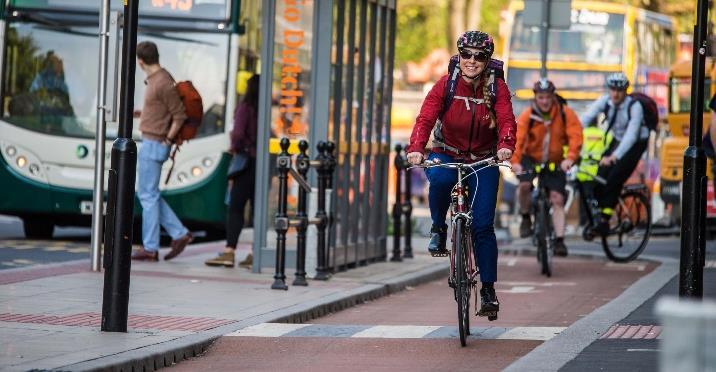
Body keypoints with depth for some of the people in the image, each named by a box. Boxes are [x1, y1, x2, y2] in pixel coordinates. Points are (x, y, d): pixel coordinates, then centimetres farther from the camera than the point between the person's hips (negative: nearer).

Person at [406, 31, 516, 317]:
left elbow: (506, 120, -20)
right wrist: (416, 149, -38)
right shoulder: (446, 85, -9)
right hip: (447, 155, 0)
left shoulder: (497, 88, -7)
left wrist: (506, 145, -43)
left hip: (483, 160, 0)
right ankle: (438, 229, -10)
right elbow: (425, 119, -19)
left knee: (483, 226, -8)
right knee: (440, 179, -38)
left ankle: (488, 290, 1)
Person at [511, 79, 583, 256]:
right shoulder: (527, 115, -18)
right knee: (524, 185, -27)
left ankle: (559, 240, -3)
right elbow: (517, 138, -29)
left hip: (555, 162, 1)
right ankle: (525, 217, 0)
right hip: (531, 158, -1)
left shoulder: (565, 114, -14)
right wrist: (515, 161, -45)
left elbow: (575, 136, -23)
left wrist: (570, 158, -40)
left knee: (557, 199, -7)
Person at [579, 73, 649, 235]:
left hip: (636, 143, -5)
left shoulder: (634, 107, -27)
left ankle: (605, 220, -17)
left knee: (615, 179, -21)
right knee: (601, 175, -13)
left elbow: (631, 135, -36)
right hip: (617, 140, 5)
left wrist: (615, 156, -48)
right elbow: (586, 118, -25)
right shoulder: (604, 101, -15)